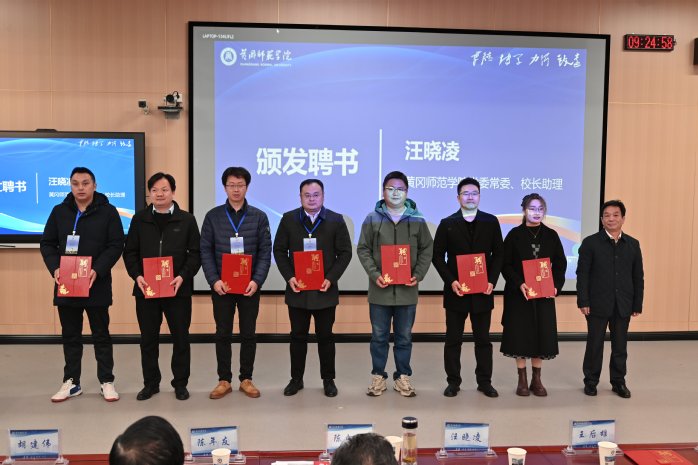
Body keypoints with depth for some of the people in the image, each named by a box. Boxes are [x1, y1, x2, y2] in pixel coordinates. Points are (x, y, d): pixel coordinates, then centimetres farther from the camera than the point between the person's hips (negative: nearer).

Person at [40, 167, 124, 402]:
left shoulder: (108, 212, -3)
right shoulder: (59, 212, 6)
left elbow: (116, 245, -7)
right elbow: (47, 243, 7)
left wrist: (98, 270, -19)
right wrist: (55, 268, -11)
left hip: (97, 285, -3)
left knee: (101, 334, 6)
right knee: (70, 335, 12)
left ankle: (107, 382, 15)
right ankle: (71, 382, 23)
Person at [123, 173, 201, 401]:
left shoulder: (187, 219, 2)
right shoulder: (139, 219, 6)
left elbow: (195, 253, 0)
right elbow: (130, 252, 7)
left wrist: (183, 276, -14)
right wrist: (137, 275, -9)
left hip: (178, 289, -1)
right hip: (146, 289, 2)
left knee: (181, 337, 6)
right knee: (148, 338, 10)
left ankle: (180, 383, 20)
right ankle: (150, 382, 24)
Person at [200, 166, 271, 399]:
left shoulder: (259, 217, 2)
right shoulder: (213, 216, 3)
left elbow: (265, 252, -1)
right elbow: (206, 251, 1)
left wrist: (257, 280, -13)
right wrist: (214, 280, -11)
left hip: (250, 286, 0)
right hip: (221, 286, 0)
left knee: (249, 334, 7)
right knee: (223, 334, 7)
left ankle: (246, 379, 20)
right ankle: (224, 380, 19)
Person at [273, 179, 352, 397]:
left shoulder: (336, 220, 0)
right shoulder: (288, 219, 3)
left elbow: (345, 252, 0)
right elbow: (279, 250, 4)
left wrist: (331, 278, -11)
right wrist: (289, 277, -8)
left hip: (325, 289, -1)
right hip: (297, 289, 1)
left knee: (325, 336, 9)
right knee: (298, 336, 10)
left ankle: (328, 379, 21)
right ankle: (296, 379, 23)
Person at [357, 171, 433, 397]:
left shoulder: (417, 219, 2)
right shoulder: (372, 219, 0)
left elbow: (427, 249, 7)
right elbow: (363, 249, 1)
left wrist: (418, 275, -6)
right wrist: (374, 275, -11)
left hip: (407, 290, 1)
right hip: (380, 290, 0)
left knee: (404, 337, 12)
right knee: (379, 336, 10)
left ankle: (403, 376, 25)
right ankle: (378, 375, 24)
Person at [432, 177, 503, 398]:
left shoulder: (491, 222, 5)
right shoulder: (447, 224, 1)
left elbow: (498, 254, 5)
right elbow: (437, 255, 0)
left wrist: (492, 281, -7)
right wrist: (451, 281, -11)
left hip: (482, 290, 1)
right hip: (456, 290, -1)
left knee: (483, 339, 9)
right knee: (453, 339, 6)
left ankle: (485, 382, 20)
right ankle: (453, 382, 17)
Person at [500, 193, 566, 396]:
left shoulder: (551, 235, 6)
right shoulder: (515, 235, -1)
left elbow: (560, 264, 8)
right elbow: (505, 264, -4)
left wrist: (556, 285, -8)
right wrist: (519, 284, -17)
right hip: (518, 293, -2)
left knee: (542, 335, 4)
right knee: (520, 335, 1)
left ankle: (536, 380, 17)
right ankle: (522, 380, 14)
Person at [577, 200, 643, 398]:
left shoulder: (633, 244, 7)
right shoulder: (590, 243, -3)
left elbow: (638, 277, 8)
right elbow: (582, 274, -6)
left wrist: (638, 304, 4)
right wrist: (583, 301, -11)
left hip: (623, 305, 3)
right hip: (598, 304, -3)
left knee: (620, 345, 11)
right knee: (594, 344, 6)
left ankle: (618, 381, 25)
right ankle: (591, 381, 19)